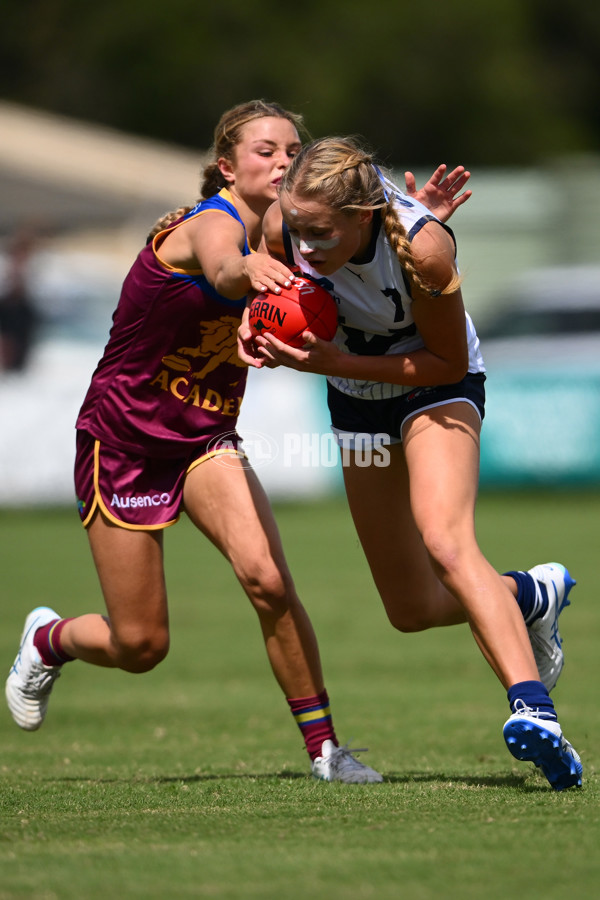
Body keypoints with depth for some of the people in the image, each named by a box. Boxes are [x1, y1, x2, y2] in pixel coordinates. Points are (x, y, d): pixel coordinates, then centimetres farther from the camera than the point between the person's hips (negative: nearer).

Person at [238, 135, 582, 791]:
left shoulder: (422, 246, -36)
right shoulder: (283, 227, -24)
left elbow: (449, 361, -22)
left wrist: (336, 363, -32)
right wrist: (260, 324, -21)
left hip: (437, 387, -5)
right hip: (357, 401, 5)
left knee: (444, 539, -33)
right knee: (413, 608, 10)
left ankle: (533, 708, -42)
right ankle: (530, 596, 39)